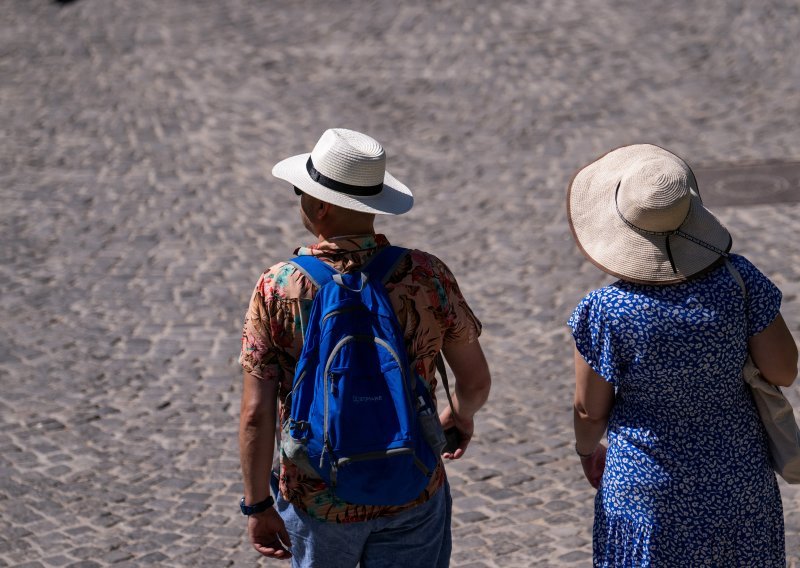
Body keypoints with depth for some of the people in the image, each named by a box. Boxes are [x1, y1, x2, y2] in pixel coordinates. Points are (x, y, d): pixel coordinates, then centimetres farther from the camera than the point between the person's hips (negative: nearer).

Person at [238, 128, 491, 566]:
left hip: (315, 501, 0)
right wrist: (461, 414, 22)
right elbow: (476, 382, -1)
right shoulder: (427, 276, -12)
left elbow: (256, 414, -14)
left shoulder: (278, 287, -15)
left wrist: (257, 506, -2)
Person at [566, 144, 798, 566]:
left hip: (651, 491, -3)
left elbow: (590, 410, -9)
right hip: (739, 479, 3)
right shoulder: (736, 278, -16)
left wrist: (588, 449, 13)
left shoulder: (605, 313, -23)